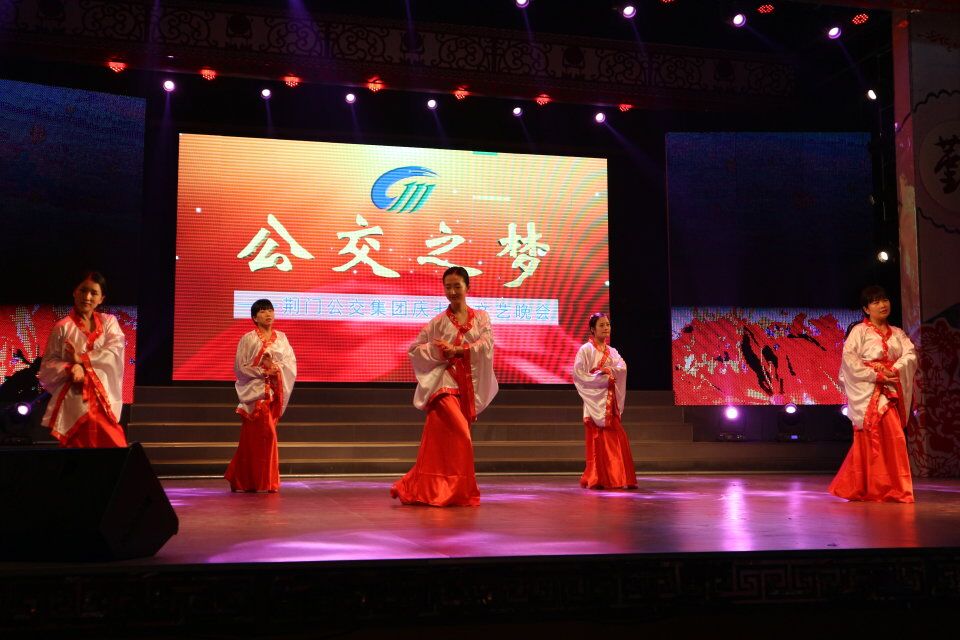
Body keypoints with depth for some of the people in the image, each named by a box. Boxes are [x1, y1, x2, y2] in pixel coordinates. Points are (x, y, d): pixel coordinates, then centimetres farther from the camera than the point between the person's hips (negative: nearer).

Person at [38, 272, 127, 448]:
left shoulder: (109, 322, 8)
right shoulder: (63, 327, -1)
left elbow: (115, 351, -7)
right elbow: (48, 362, -1)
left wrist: (82, 359, -15)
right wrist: (70, 368, -20)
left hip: (104, 397, 3)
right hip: (76, 398, -3)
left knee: (113, 446, 0)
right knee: (79, 448, -2)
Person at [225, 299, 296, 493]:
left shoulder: (281, 338, 10)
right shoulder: (248, 339, -1)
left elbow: (291, 362, 6)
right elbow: (240, 367, -5)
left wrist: (276, 368, -13)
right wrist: (262, 371, -15)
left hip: (275, 392, 4)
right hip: (255, 391, -4)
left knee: (252, 438, 8)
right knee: (266, 433, -9)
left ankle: (239, 479, 19)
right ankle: (266, 481, 1)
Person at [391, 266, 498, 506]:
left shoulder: (481, 318, 9)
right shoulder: (438, 322, 5)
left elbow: (487, 345, -6)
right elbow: (414, 350, 4)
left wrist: (457, 350, -15)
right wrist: (439, 352, -12)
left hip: (468, 386, 3)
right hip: (444, 383, -3)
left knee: (444, 442, 6)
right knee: (460, 436, -15)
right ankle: (461, 492, -2)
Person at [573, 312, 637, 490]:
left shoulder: (612, 351, 16)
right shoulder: (586, 349, -1)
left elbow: (622, 368, -2)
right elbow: (578, 374, -12)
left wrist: (607, 370, -18)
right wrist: (603, 379, -14)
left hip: (610, 402, 5)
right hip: (595, 400, -5)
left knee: (615, 438, 0)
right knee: (598, 440, -7)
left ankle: (616, 477, 6)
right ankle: (596, 479, -1)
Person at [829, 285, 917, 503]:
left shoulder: (897, 333, 16)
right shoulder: (860, 331, -1)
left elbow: (910, 355, 2)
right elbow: (849, 358, -12)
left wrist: (894, 370, -18)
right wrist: (876, 375, -19)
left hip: (892, 392, 5)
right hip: (869, 391, -5)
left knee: (868, 442, 7)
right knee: (889, 436, -11)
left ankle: (852, 487, 16)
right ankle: (890, 488, -5)